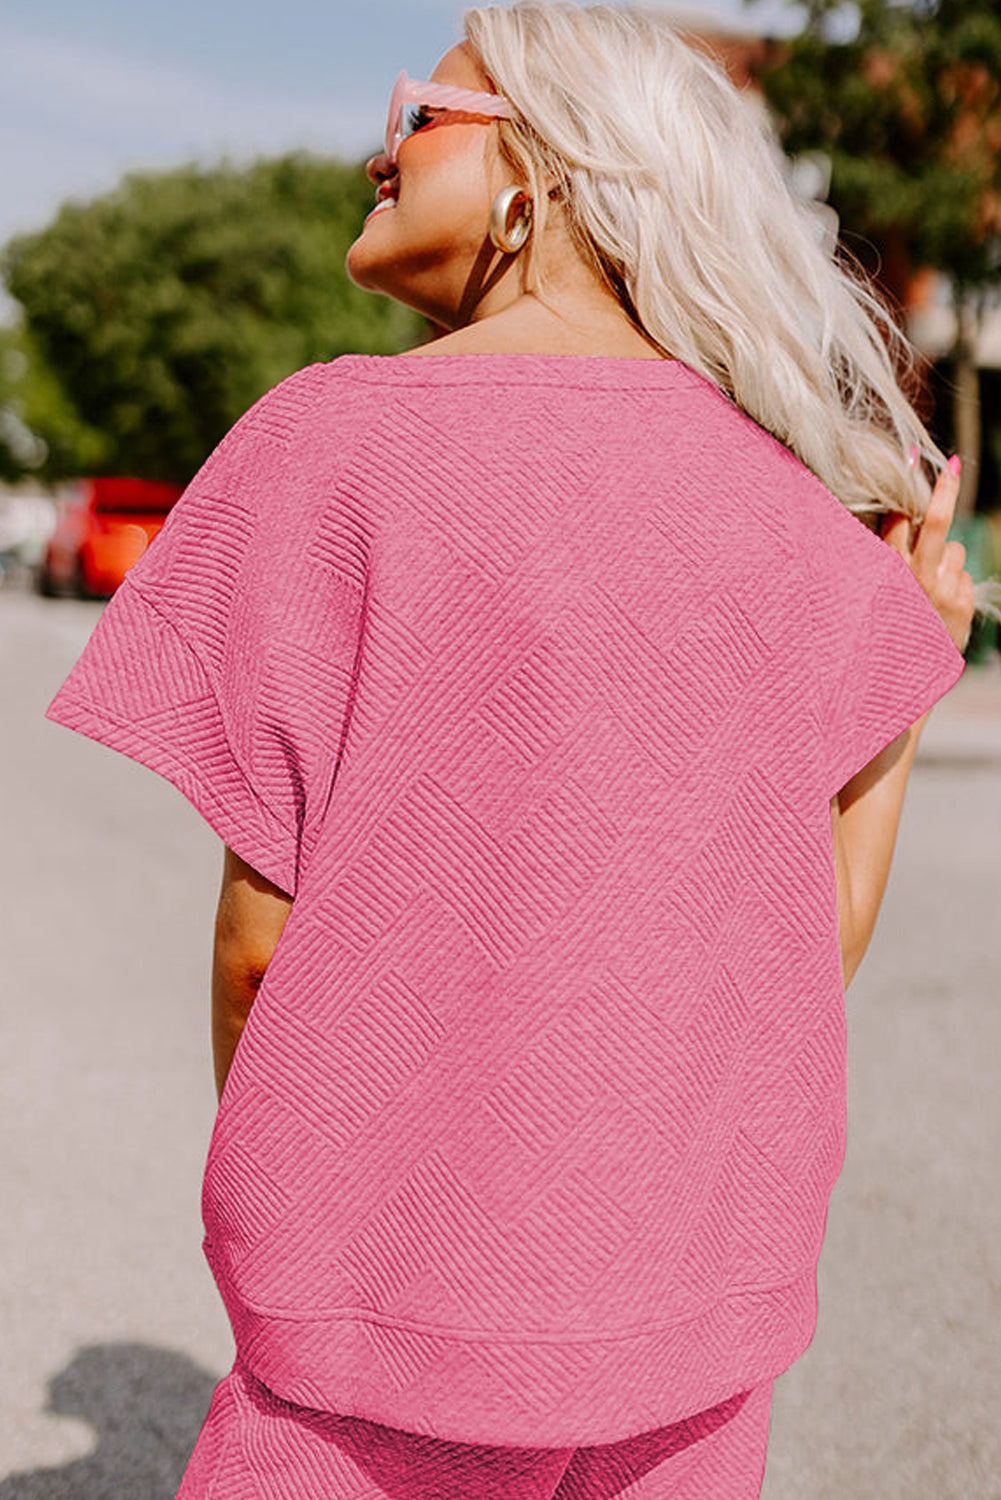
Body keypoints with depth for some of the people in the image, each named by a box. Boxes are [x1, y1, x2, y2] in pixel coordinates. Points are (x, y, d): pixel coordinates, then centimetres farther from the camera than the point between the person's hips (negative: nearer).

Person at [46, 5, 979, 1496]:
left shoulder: (337, 436, -12)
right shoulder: (797, 496, 0)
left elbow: (262, 937, -11)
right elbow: (823, 942, 0)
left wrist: (267, 1183, 9)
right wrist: (921, 662, 13)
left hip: (412, 1301, -4)